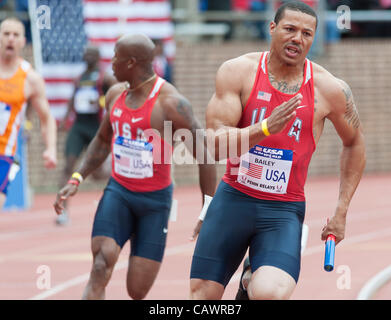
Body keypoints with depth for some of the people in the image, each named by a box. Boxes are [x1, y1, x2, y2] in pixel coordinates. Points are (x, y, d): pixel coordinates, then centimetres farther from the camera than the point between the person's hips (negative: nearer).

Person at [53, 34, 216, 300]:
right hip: (118, 191, 4)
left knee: (137, 291, -4)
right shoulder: (116, 94, 5)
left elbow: (203, 154, -15)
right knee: (101, 267, -19)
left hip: (155, 199, -4)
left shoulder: (170, 102, -16)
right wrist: (76, 180, 11)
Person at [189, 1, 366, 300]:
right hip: (232, 199, 1)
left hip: (284, 211, -1)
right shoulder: (238, 71, -7)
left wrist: (341, 212, 10)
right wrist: (266, 128, -30)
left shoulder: (329, 89, -5)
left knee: (270, 294, -26)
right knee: (202, 295, 3)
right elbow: (214, 144, -14)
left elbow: (354, 143, 13)